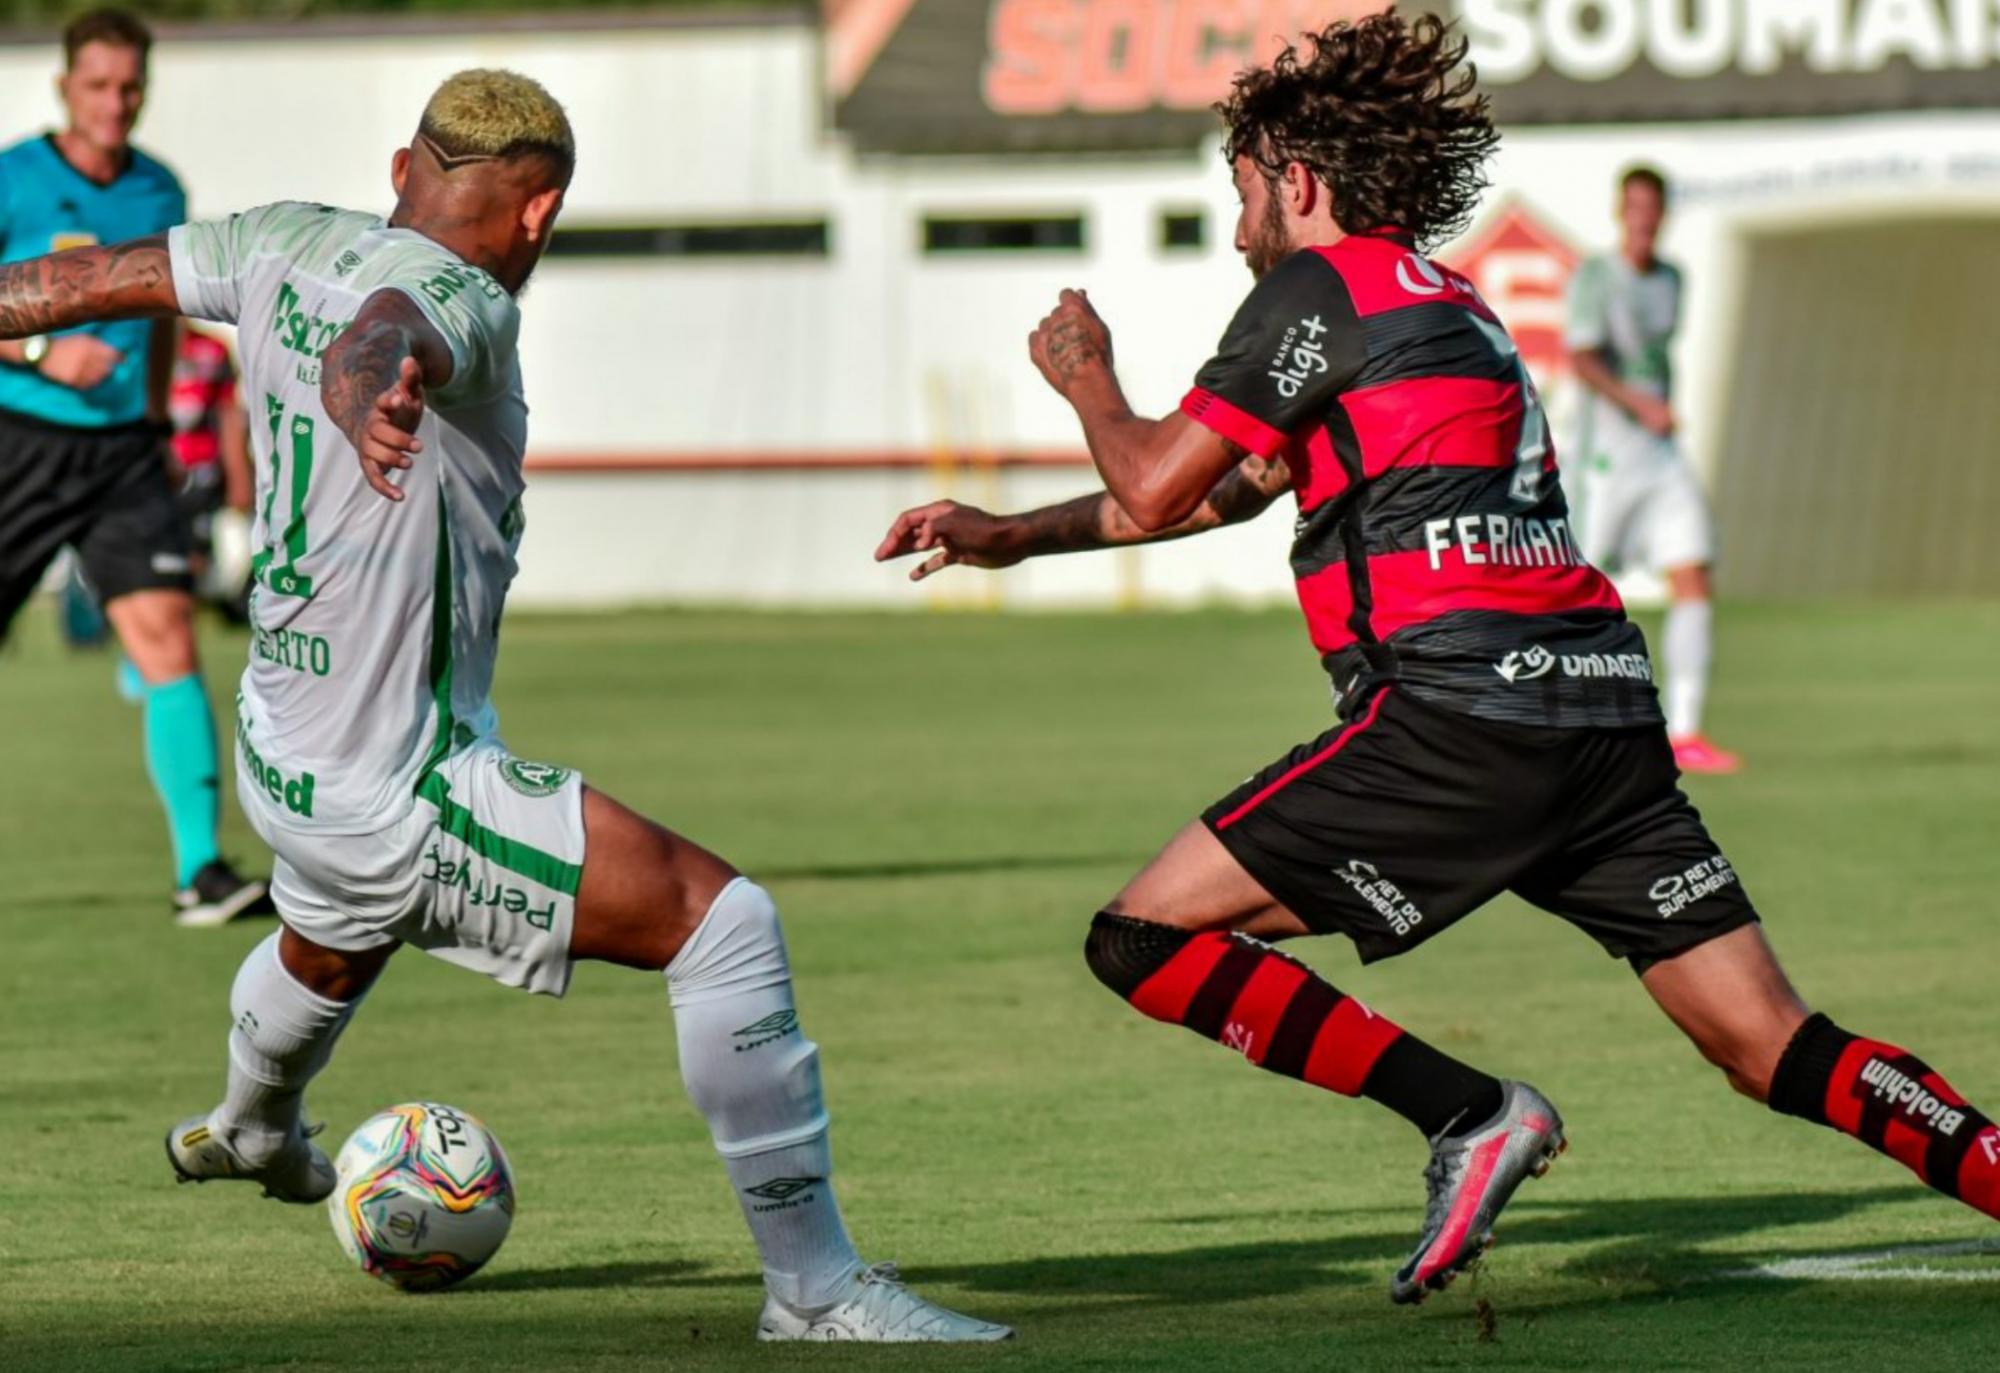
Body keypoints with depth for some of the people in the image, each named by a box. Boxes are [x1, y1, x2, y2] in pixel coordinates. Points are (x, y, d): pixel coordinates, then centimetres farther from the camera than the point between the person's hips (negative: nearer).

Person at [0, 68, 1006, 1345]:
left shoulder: (286, 243, 3)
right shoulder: (460, 301, -20)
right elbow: (373, 332, -45)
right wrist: (372, 393, -67)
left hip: (284, 757, 9)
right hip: (406, 792, -9)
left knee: (335, 943, 40)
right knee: (724, 923, -12)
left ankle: (248, 1129, 72)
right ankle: (817, 1288, -12)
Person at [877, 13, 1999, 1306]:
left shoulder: (1321, 288, 2)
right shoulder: (1445, 300, 28)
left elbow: (1152, 488, 2)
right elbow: (1229, 490, 36)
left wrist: (1088, 377, 23)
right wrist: (1014, 536, 38)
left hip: (1463, 708, -8)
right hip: (1603, 703, 8)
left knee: (1145, 939, -4)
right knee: (1770, 1044, 4)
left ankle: (1472, 1115, -10)